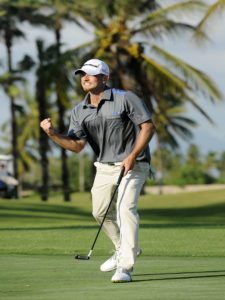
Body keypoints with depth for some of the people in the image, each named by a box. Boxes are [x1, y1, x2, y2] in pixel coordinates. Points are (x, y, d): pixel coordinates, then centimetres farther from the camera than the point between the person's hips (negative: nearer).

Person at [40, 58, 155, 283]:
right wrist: (53, 134, -21)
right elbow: (77, 145, -5)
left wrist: (132, 156, -22)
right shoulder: (79, 111, 3)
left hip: (133, 165, -7)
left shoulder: (125, 99, -13)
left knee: (125, 208, -21)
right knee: (100, 211, 13)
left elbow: (148, 126, -14)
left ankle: (125, 267, -24)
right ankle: (124, 249, 39)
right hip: (104, 167, 7)